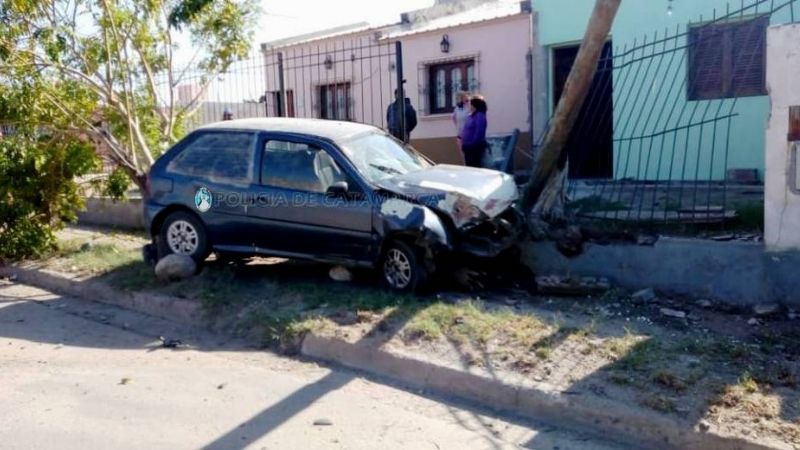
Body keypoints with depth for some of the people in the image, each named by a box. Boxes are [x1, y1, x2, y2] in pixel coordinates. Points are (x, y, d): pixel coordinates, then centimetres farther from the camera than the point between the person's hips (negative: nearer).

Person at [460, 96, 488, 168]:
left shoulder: (480, 116, -17)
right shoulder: (471, 116, 13)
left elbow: (479, 133, -22)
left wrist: (472, 144, -19)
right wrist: (462, 140, 13)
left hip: (476, 147, -10)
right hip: (468, 147, 10)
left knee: (475, 167, -4)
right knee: (469, 166, 13)